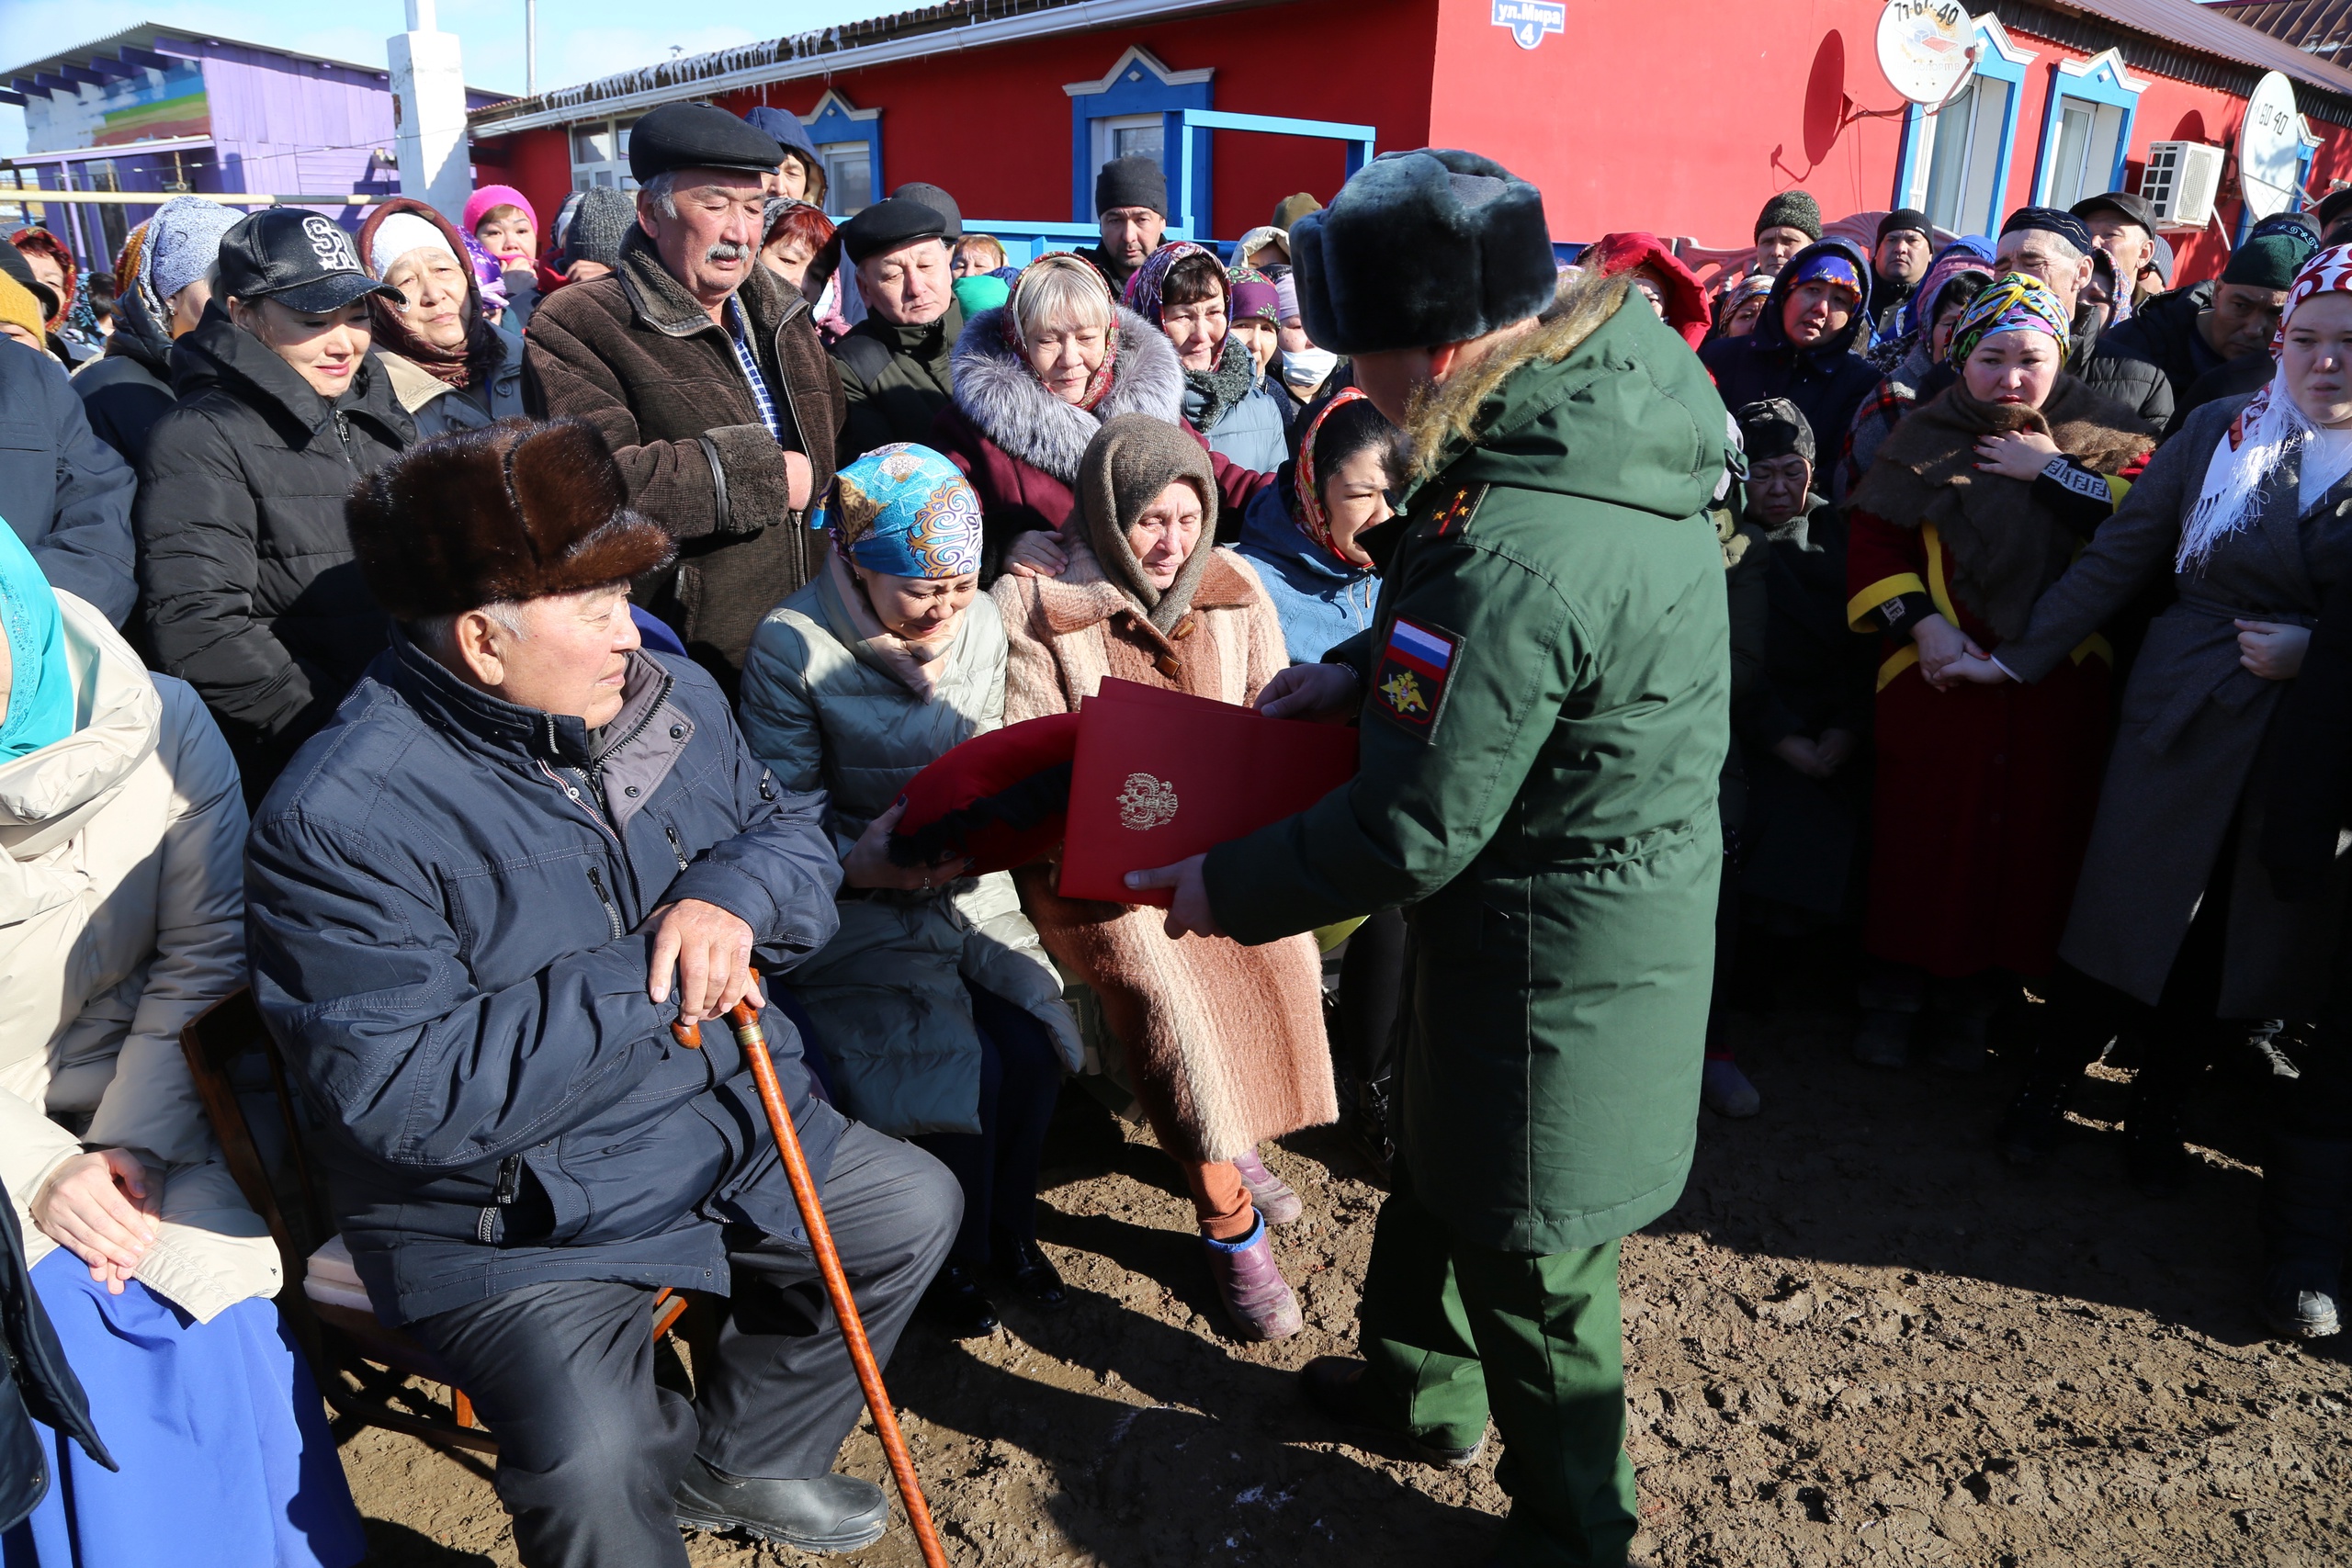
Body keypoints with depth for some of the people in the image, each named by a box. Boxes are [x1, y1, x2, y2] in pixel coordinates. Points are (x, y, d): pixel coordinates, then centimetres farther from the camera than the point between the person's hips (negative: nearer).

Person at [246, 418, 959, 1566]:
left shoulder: (671, 697, -3)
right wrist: (636, 984, -26)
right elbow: (401, 1095, -27)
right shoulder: (338, 825, -24)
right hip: (514, 1217, -6)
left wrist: (733, 895, -18)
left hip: (731, 1127, 7)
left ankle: (741, 1457, 35)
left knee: (915, 1210, 15)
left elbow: (794, 828, 6)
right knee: (594, 1463, -26)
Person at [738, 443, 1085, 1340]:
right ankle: (956, 1256, 11)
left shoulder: (981, 624, 0)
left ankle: (1010, 1225, 17)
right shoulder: (793, 646, -15)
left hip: (969, 888, 5)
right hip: (858, 906, -5)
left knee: (1035, 1045, -13)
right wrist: (859, 864, -28)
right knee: (961, 1068, -19)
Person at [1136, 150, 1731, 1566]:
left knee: (1529, 1252, 12)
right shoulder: (1616, 407, -4)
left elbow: (1415, 832, -25)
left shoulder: (1513, 548, -34)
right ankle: (1424, 1384, 53)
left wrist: (1228, 887, -11)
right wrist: (1366, 669, 3)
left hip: (1557, 954, -9)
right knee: (1438, 1148, 28)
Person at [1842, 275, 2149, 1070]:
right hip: (1939, 677, -1)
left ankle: (1971, 1007, 22)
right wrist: (1921, 626, -12)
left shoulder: (2102, 436, 7)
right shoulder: (1925, 438, 3)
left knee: (2030, 841, 6)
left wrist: (2055, 471, -12)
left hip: (2058, 683, 2)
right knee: (1921, 837, 3)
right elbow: (1872, 543, -1)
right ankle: (1893, 998, 19)